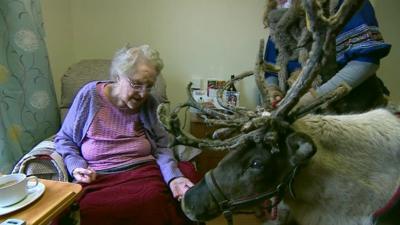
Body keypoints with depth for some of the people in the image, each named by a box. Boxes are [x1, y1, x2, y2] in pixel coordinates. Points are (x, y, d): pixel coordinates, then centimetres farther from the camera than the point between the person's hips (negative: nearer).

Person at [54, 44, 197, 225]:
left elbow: (161, 147, 6)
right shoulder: (90, 95, -1)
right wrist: (76, 166, -8)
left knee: (155, 202, -29)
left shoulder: (149, 103, 5)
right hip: (97, 179, -1)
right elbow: (64, 139, 10)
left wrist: (173, 177, -12)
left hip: (143, 173, 1)